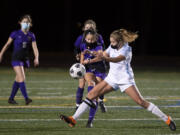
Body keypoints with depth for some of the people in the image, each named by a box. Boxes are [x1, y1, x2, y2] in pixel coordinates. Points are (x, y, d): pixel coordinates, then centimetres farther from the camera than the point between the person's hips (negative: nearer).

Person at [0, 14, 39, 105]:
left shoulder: (31, 36, 3)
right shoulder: (15, 34, -6)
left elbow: (35, 48, -4)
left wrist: (36, 58, -21)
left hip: (25, 59, 5)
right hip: (16, 59, -5)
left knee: (18, 80, 10)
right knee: (22, 78, -16)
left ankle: (11, 98, 21)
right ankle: (26, 98, -21)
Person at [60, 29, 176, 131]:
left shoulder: (126, 49, -19)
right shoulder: (113, 47, 1)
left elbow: (117, 59, -38)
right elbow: (103, 55, 16)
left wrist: (105, 58, -56)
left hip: (125, 79, -6)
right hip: (112, 79, 6)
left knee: (140, 101, -13)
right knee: (91, 94, -4)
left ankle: (167, 119, -1)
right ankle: (74, 119, -5)